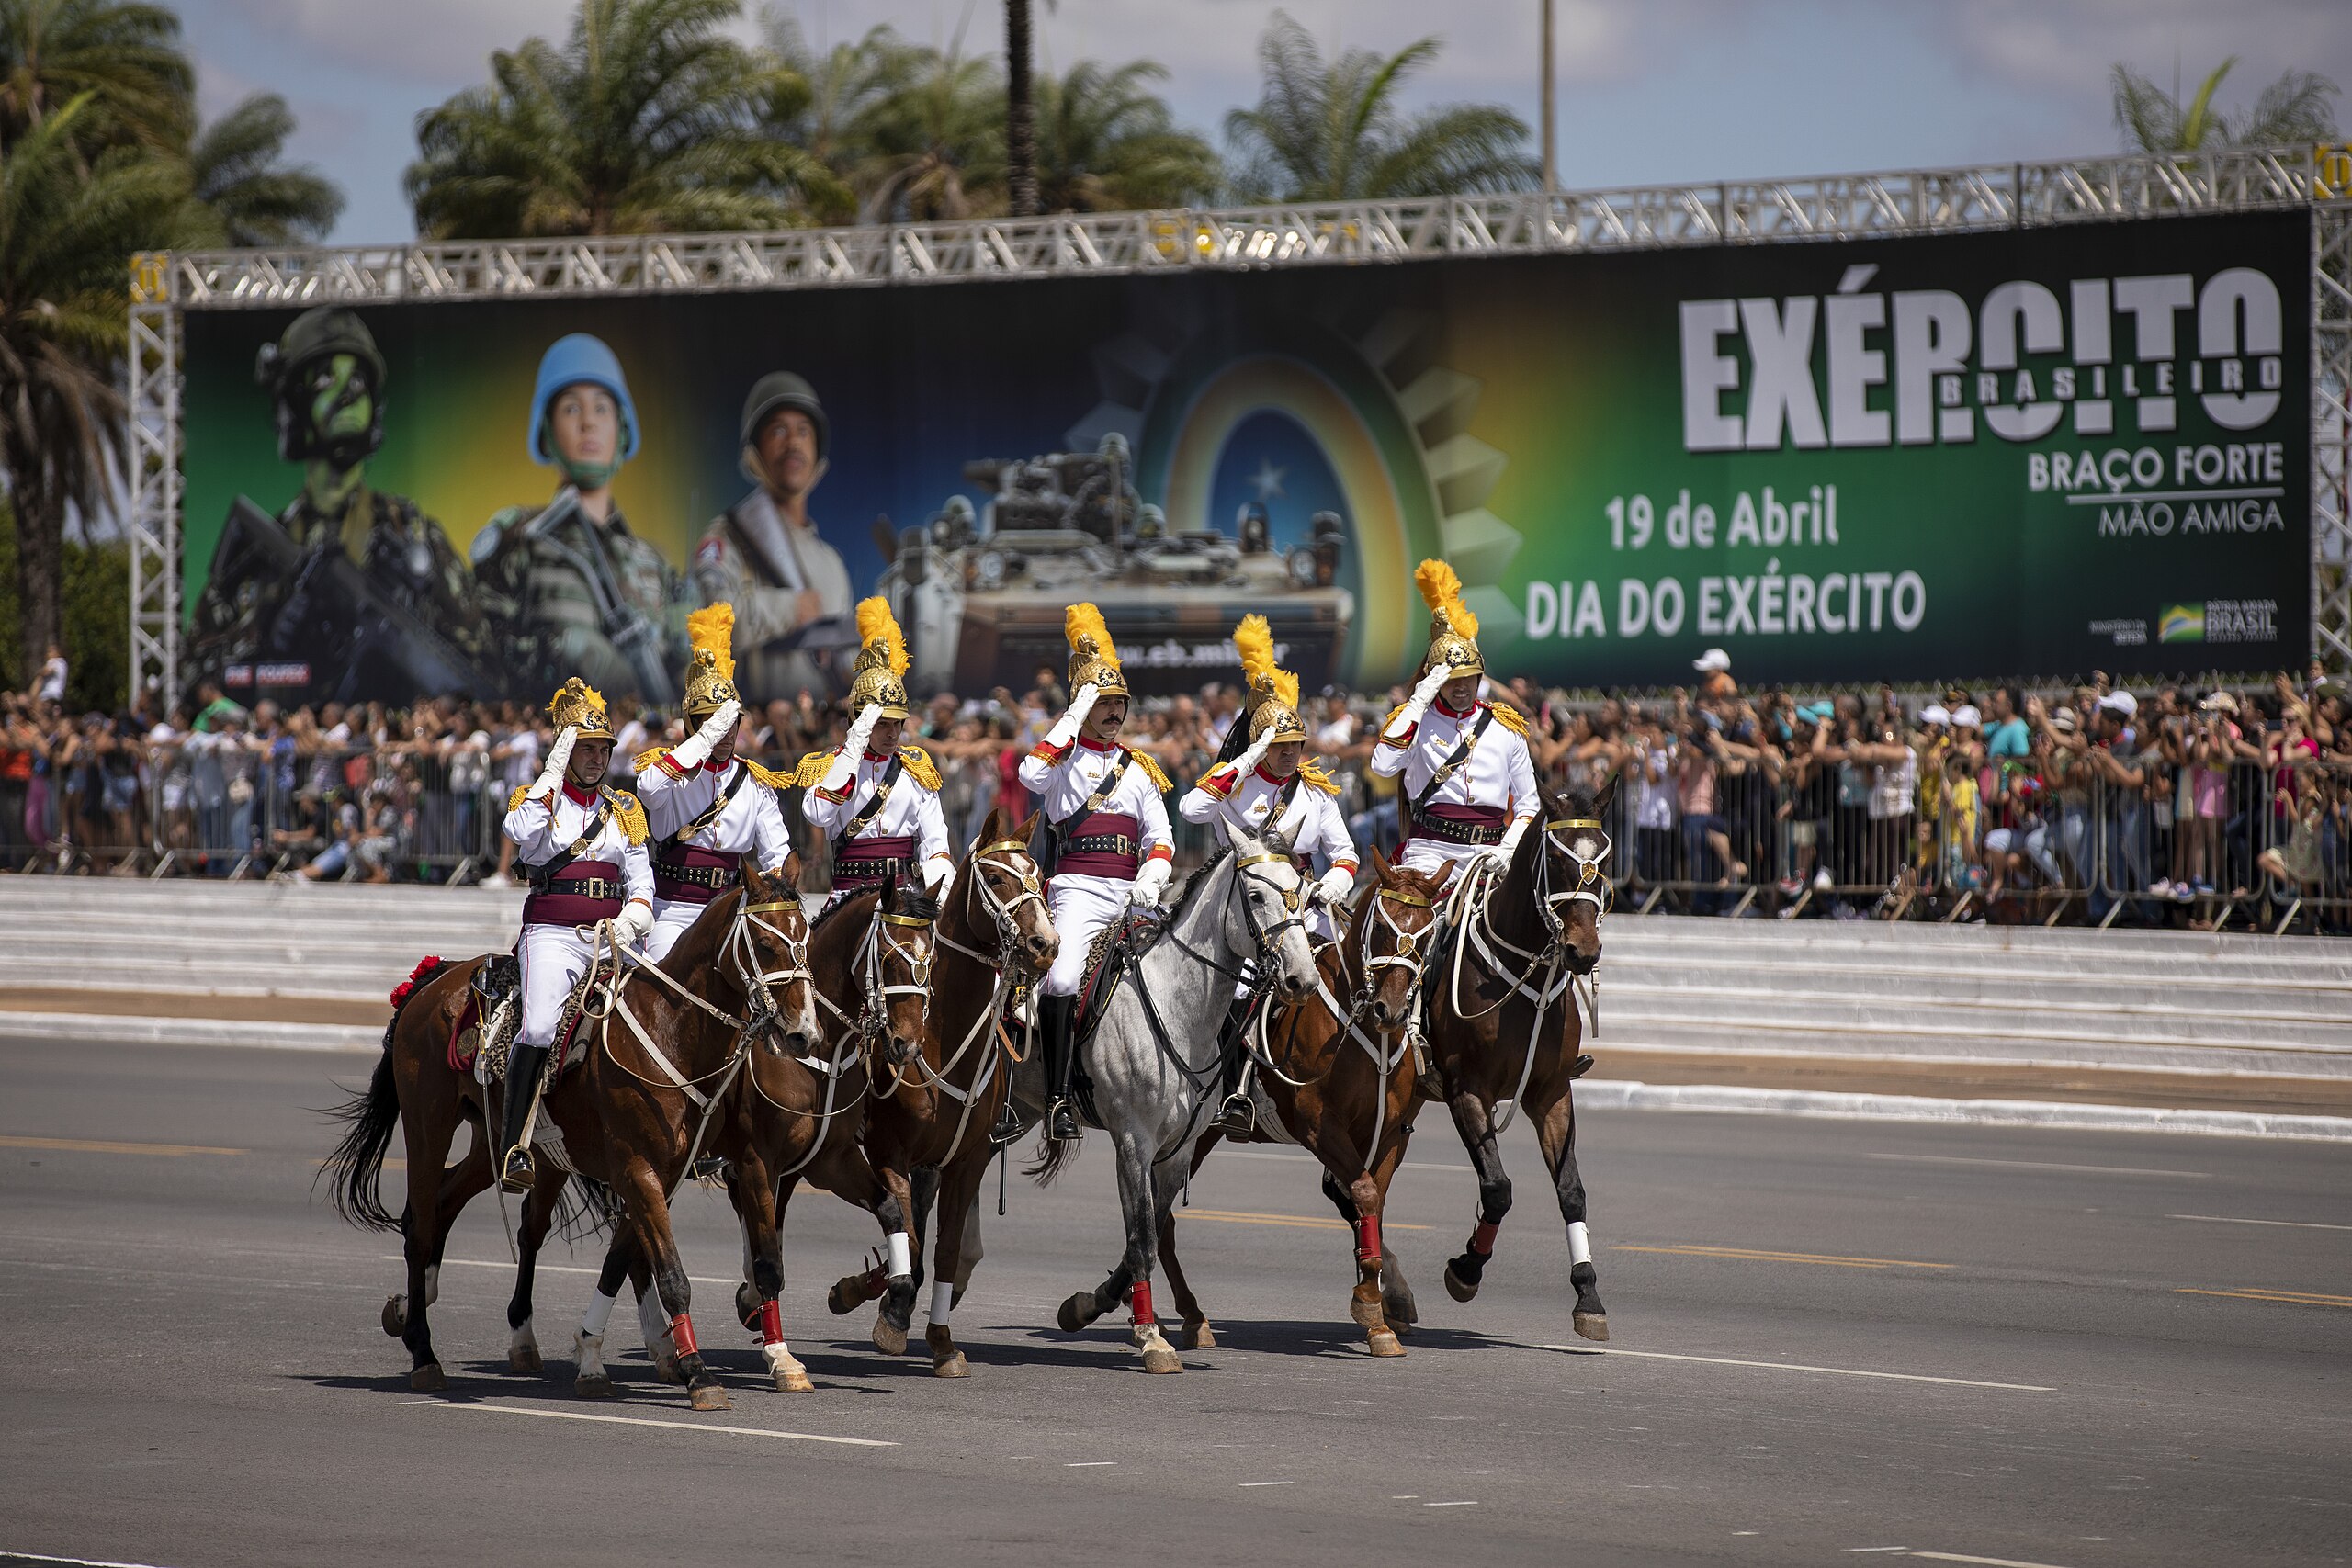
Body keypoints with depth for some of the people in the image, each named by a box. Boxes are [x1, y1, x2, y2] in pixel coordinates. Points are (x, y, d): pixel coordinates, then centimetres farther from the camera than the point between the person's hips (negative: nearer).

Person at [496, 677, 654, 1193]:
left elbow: (641, 883, 13)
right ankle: (514, 1146, -25)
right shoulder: (534, 797, 9)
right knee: (540, 1026, -28)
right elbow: (527, 834, -16)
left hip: (614, 936, 4)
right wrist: (554, 771, -11)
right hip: (552, 933, -4)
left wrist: (631, 918, -8)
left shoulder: (625, 810, 18)